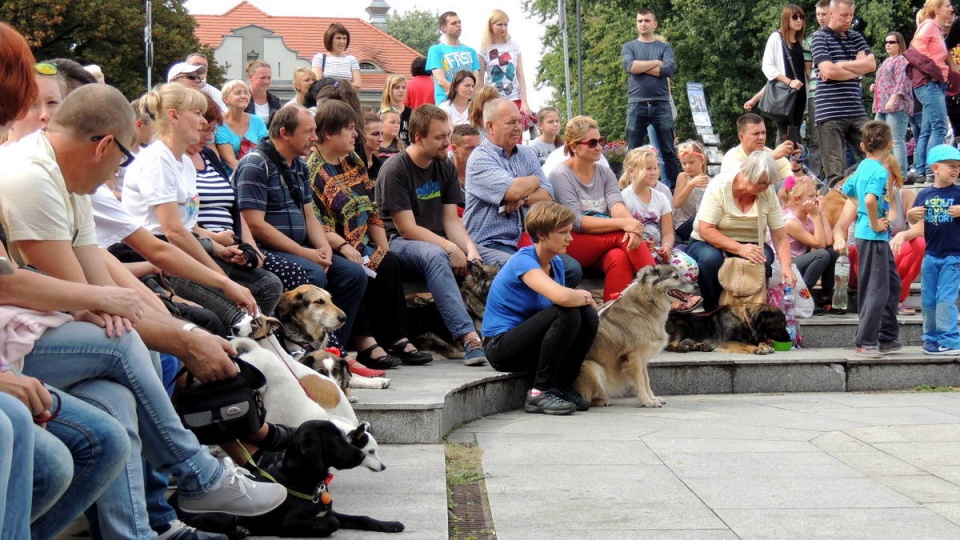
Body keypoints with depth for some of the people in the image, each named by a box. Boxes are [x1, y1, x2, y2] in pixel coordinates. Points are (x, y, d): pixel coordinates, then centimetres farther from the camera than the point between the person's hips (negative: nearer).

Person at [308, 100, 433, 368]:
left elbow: (372, 210, 18)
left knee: (389, 263, -18)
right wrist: (343, 246, -25)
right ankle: (366, 343, -31)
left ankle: (397, 339, -19)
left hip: (359, 246, 7)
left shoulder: (353, 162, 17)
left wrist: (383, 247, 6)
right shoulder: (310, 167, -9)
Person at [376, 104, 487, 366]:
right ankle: (468, 337, -48)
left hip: (438, 243, 7)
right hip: (400, 243, -7)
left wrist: (469, 248, -13)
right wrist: (450, 248, -23)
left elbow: (451, 219, 7)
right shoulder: (394, 170, -11)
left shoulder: (445, 167, 10)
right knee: (435, 256, -39)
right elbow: (407, 228, -15)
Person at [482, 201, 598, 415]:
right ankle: (539, 393, -21)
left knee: (588, 315, -12)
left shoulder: (556, 262, 6)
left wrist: (581, 298, -13)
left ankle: (563, 386, 0)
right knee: (567, 313, -28)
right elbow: (561, 297, -36)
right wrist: (585, 297, -16)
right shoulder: (523, 261, -21)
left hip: (529, 344, 8)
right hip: (501, 346, -8)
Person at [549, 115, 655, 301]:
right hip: (570, 247, -4)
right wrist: (623, 224, -27)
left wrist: (631, 224, -31)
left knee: (619, 257, -31)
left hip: (602, 247, 5)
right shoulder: (560, 176, -5)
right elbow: (576, 222, -17)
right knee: (624, 237, -26)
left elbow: (617, 205, -6)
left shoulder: (605, 173, 13)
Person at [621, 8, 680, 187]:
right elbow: (630, 66, -9)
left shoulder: (664, 47, 11)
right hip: (636, 104, 0)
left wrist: (641, 67, -6)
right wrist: (656, 63, -4)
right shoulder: (629, 47, 11)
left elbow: (669, 69, -7)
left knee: (669, 151, 0)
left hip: (661, 104, 0)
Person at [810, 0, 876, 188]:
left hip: (856, 111, 5)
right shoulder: (820, 38, 0)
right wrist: (857, 69, -1)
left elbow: (871, 64, 3)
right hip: (830, 113, -5)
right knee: (835, 172, -4)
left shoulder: (856, 37, 16)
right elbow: (828, 70, -14)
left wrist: (840, 65, -6)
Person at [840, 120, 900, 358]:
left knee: (892, 283, 17)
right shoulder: (880, 171, -18)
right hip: (873, 238, -10)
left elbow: (846, 190, 24)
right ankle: (866, 343, -1)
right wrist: (875, 224, -21)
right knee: (877, 290, -4)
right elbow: (870, 199, -34)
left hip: (879, 239, 10)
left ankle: (887, 338, 23)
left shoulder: (862, 167, 9)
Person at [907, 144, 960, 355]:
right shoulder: (925, 195, 4)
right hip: (931, 256, 4)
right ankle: (931, 338, 22)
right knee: (928, 300, 10)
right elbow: (913, 218, 11)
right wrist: (911, 214, -10)